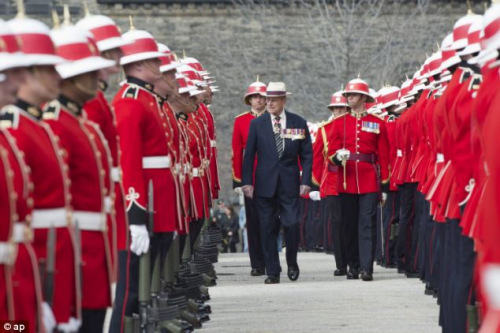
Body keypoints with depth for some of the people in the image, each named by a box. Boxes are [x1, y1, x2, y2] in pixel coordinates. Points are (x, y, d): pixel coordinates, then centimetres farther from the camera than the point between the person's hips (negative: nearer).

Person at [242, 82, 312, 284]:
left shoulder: (299, 123, 4)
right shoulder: (257, 124, 4)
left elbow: (306, 155, 6)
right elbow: (249, 155, 5)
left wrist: (305, 181, -3)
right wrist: (247, 182, -3)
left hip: (290, 184, -1)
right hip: (265, 184, 1)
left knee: (292, 224, -8)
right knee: (268, 229, 1)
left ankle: (292, 263, 16)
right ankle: (272, 272, 8)